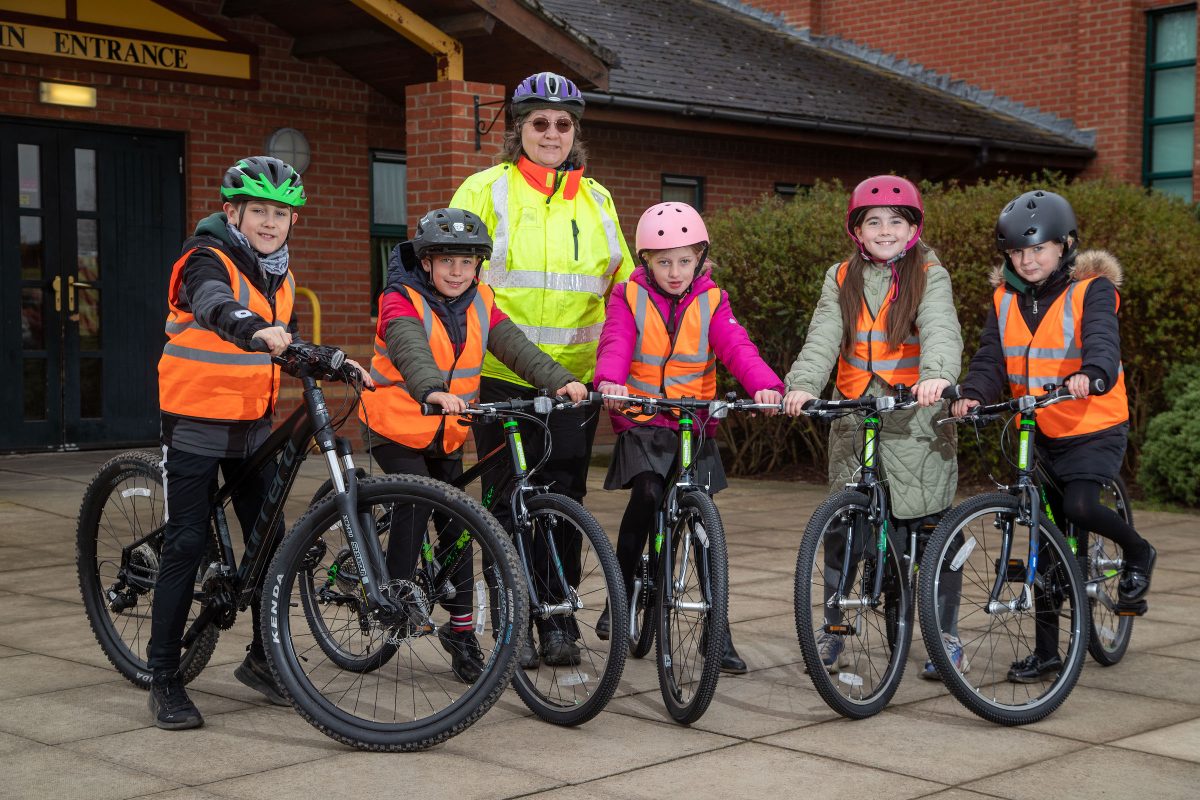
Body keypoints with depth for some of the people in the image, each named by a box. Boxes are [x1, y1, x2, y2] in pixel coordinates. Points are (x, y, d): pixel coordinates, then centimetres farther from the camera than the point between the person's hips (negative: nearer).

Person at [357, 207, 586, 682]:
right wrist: (432, 391, -57)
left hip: (447, 435, 5)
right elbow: (410, 349, -37)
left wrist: (559, 379, -31)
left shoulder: (480, 304, -1)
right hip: (396, 427, -5)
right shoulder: (403, 302, -17)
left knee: (456, 524, 4)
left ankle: (462, 630, 14)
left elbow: (514, 345, -14)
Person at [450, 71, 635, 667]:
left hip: (575, 378, 3)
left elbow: (624, 284, 21)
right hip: (503, 376, -3)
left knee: (564, 500, 5)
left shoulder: (595, 200, 14)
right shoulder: (486, 190, 2)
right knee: (508, 503, 1)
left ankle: (559, 622, 14)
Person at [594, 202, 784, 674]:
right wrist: (610, 382, -40)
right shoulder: (629, 298, -1)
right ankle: (620, 592, -3)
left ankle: (718, 631, 7)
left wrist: (765, 386, -32)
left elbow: (736, 347, -12)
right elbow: (616, 345, -17)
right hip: (641, 422, -2)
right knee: (647, 494, -25)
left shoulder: (711, 302, 3)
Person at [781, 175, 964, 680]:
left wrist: (936, 375, -38)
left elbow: (940, 329, -17)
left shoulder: (929, 276, 1)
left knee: (932, 528, 0)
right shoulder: (842, 279, 9)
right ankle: (832, 630, 19)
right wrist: (803, 385, -23)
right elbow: (823, 337, -4)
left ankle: (947, 638, 14)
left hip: (917, 419, -3)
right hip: (853, 418, 3)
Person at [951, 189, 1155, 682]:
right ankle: (1046, 650, 18)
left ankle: (1138, 553, 5)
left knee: (1079, 506, -27)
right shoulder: (1006, 298, 3)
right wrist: (972, 395, -27)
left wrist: (1090, 375, -49)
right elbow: (991, 357, -6)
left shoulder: (1091, 289, -10)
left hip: (1094, 426, -5)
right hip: (1039, 433, 5)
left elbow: (1102, 340, -27)